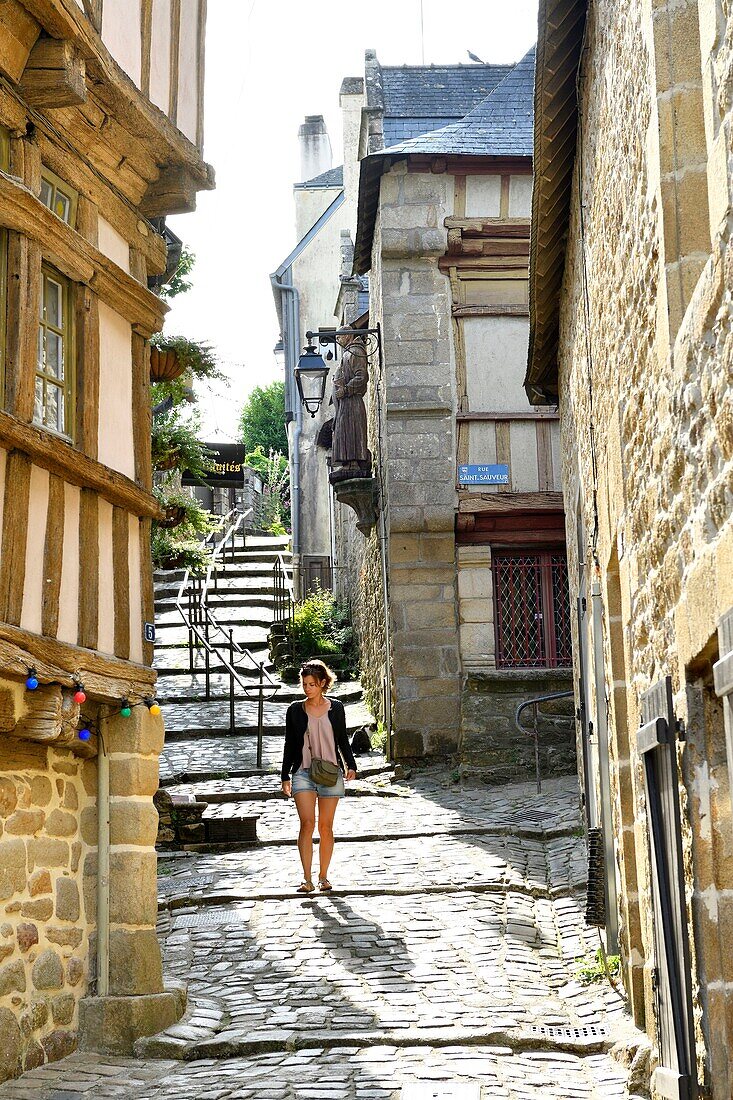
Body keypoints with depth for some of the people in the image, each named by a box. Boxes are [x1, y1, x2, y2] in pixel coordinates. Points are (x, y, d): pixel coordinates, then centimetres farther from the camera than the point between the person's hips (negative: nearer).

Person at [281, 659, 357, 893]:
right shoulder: (295, 710, 5)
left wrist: (351, 766, 1)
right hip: (303, 772, -1)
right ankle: (307, 879, -15)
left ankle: (323, 876, 14)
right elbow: (289, 744, 9)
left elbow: (342, 740, 13)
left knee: (326, 826, 4)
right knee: (307, 823, -14)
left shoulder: (336, 708, 6)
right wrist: (285, 776, 7)